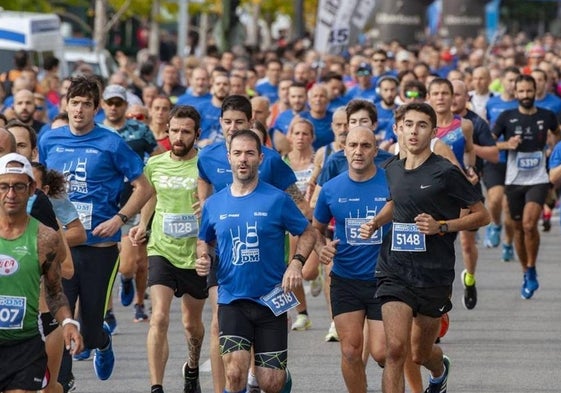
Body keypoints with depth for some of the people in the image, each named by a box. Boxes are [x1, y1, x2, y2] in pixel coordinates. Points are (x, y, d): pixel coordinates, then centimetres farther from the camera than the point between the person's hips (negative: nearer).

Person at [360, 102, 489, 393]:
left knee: (421, 353, 13)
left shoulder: (445, 172, -9)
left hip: (434, 274, -3)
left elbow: (482, 215, -4)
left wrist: (441, 226, -17)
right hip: (395, 271, 3)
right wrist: (375, 223, 10)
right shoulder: (393, 171, 7)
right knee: (396, 349, -15)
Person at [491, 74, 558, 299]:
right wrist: (506, 144, -17)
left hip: (538, 180, -2)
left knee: (529, 224, -20)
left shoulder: (546, 116, 1)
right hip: (514, 180, 2)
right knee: (518, 228, 8)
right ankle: (526, 274, 23)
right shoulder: (506, 118, -1)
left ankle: (531, 270, -4)